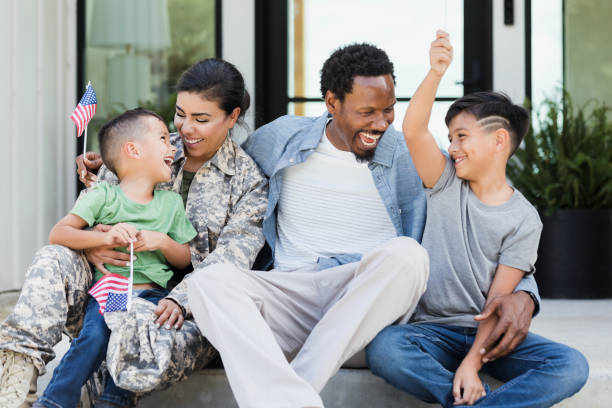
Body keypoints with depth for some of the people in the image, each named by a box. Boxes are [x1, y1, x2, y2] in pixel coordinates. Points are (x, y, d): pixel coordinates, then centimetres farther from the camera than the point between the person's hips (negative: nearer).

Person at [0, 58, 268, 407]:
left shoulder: (251, 181, 4)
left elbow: (231, 258, -8)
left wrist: (179, 300, -25)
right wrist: (90, 245, -13)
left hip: (187, 312, -4)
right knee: (55, 259, -26)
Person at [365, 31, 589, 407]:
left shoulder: (524, 219, 0)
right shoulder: (447, 184, 8)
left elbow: (499, 300, -7)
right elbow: (414, 132, -11)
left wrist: (471, 363, -19)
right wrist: (436, 73, -26)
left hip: (489, 335, -1)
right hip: (434, 330, 1)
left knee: (571, 367, -27)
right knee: (383, 348, -33)